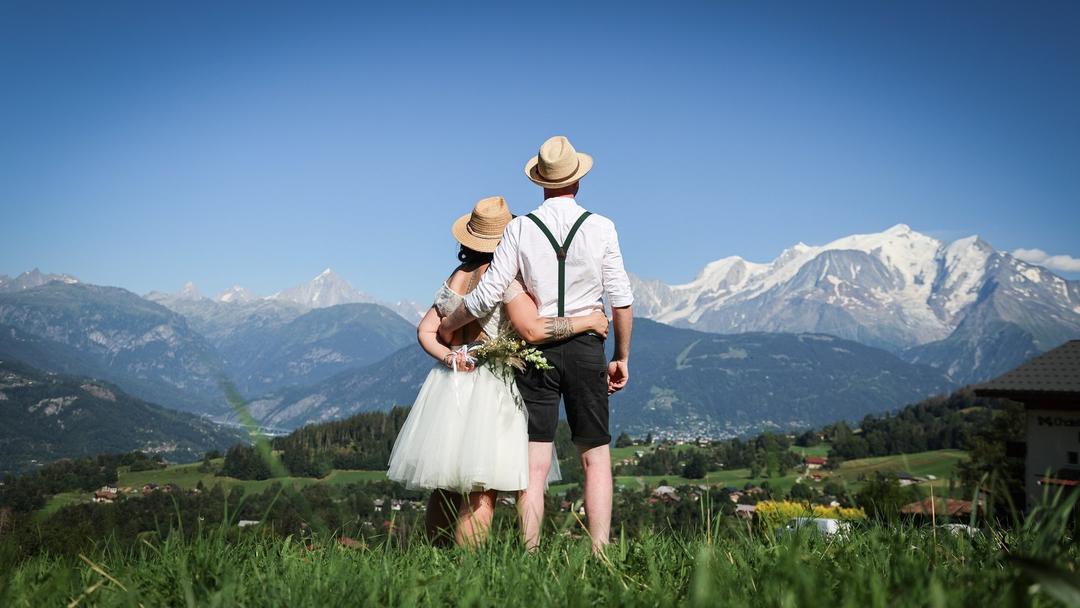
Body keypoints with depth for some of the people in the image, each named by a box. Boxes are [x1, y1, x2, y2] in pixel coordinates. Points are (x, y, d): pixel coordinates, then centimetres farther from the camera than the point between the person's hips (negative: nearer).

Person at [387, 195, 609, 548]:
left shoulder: (456, 279, 12)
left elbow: (426, 331, 10)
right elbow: (533, 329, -19)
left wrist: (448, 356, -5)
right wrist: (589, 321, -11)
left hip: (450, 383, 7)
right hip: (488, 389, -7)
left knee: (445, 488, 12)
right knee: (480, 493, -4)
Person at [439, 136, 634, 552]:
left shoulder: (519, 229, -1)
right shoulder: (601, 228, 0)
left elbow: (488, 295, -4)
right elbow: (621, 299, 0)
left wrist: (449, 325, 13)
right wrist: (622, 357, 10)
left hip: (535, 348, 0)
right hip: (585, 347, 0)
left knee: (535, 466, 2)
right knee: (596, 458, 9)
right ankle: (600, 554, 5)